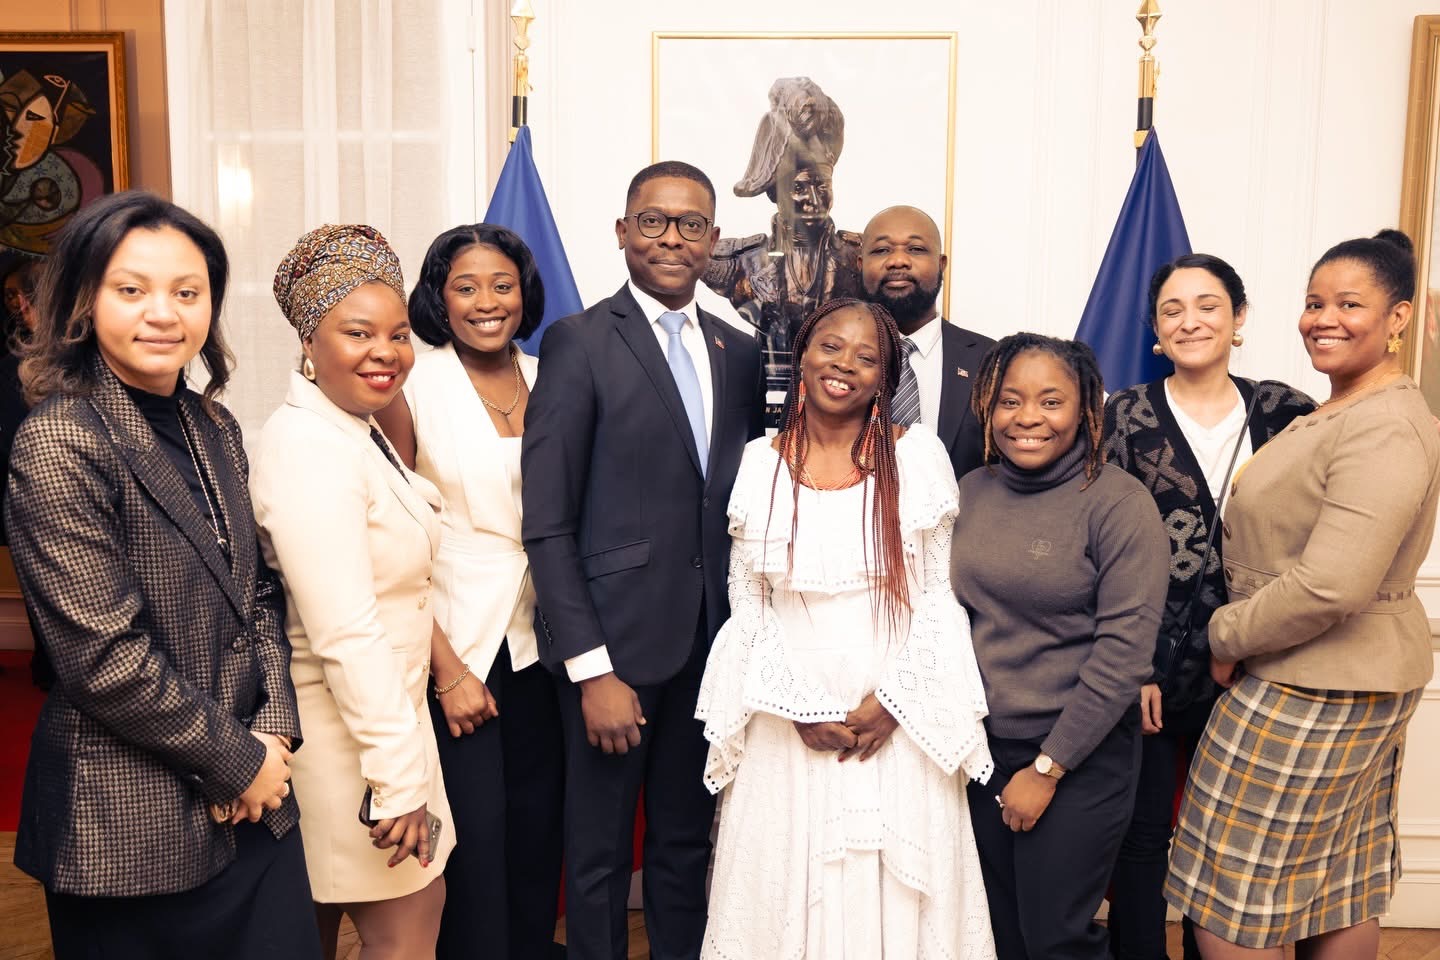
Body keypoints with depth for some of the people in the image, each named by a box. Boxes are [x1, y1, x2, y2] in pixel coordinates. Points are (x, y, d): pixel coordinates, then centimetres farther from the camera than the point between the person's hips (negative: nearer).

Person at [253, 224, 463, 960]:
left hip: (383, 706, 9)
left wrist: (448, 670, 9)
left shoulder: (356, 432, 9)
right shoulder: (309, 451, -23)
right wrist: (398, 778, -25)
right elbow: (346, 636, -27)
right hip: (352, 730, -9)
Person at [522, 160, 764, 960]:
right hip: (616, 637, -4)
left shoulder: (741, 352, 7)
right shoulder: (579, 341, -8)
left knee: (688, 848, 19)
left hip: (713, 639, 5)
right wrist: (591, 669, -14)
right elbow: (548, 525, -11)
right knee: (600, 856, 12)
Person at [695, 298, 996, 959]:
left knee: (896, 895, 9)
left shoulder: (918, 456, -4)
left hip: (899, 720, -1)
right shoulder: (761, 463, 0)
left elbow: (938, 595, -2)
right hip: (788, 724, 1)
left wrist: (892, 702, -9)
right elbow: (746, 603, 2)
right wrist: (798, 708, -7)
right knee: (786, 890, 11)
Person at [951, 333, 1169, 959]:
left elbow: (1125, 649, -16)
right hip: (980, 746, 5)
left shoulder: (1120, 503, -13)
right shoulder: (971, 491, 2)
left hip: (1079, 758, -4)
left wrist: (1047, 767, -13)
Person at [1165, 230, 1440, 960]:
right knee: (1344, 887, 20)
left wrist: (1227, 635, -15)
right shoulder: (1340, 414, 11)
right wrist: (1241, 631, 8)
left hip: (1313, 688, -10)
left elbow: (1330, 586, -29)